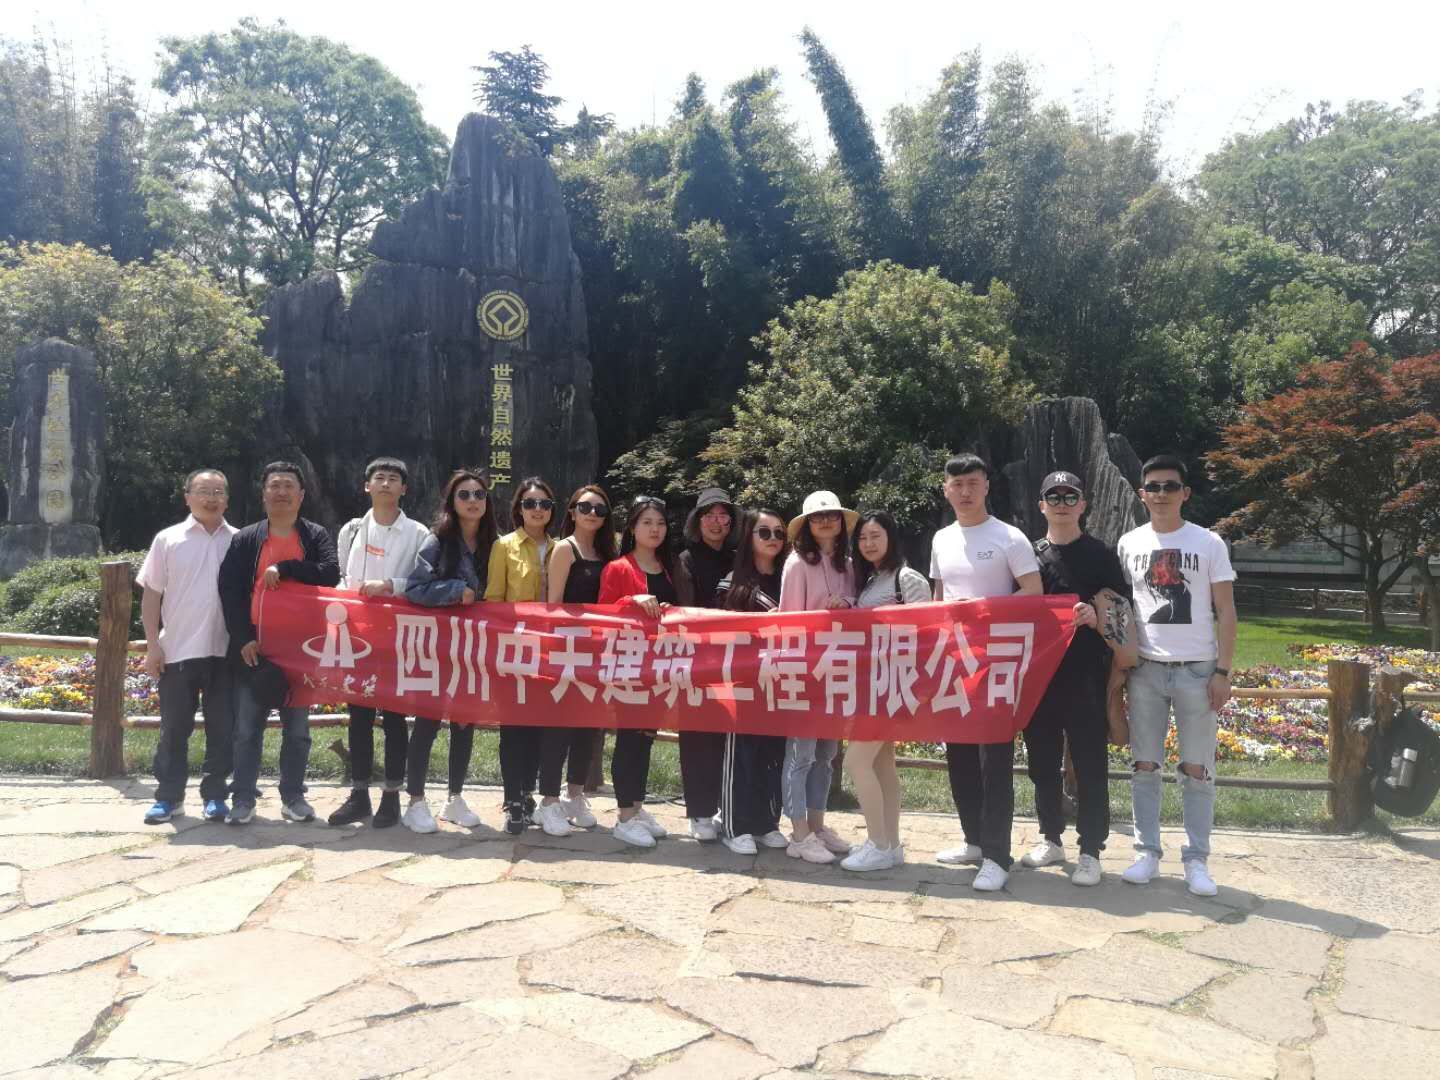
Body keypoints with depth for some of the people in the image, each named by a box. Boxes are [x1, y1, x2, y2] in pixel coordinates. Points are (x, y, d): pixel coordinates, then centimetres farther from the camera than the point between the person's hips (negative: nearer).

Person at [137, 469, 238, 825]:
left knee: (222, 729, 5)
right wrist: (152, 645, -2)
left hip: (226, 650, 1)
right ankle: (169, 796, 18)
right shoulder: (168, 539, 3)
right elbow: (151, 595, 4)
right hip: (178, 650, 0)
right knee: (174, 728, 7)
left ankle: (215, 794, 17)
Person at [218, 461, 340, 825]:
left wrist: (284, 568, -17)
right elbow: (229, 590, -1)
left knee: (297, 729, 8)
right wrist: (243, 638, -10)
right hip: (252, 648, 0)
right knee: (247, 728, 3)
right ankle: (243, 798, 12)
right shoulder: (245, 539, 7)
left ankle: (293, 796, 19)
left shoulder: (317, 536, 6)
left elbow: (330, 575, -12)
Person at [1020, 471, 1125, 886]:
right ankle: (1051, 838, 26)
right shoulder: (1029, 555, 10)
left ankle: (1090, 851, 10)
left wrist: (1095, 617, -20)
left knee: (1089, 766, 1)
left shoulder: (1101, 555, 2)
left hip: (1085, 676, -3)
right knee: (1043, 762, 12)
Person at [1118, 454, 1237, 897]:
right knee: (1144, 766, 6)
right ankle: (1147, 851, 16)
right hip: (1145, 669, 2)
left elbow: (1225, 612, 1)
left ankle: (1196, 859, 12)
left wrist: (1222, 671, -5)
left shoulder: (1208, 543, 2)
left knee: (1198, 770, 2)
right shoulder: (1129, 544, 7)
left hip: (1197, 669, -2)